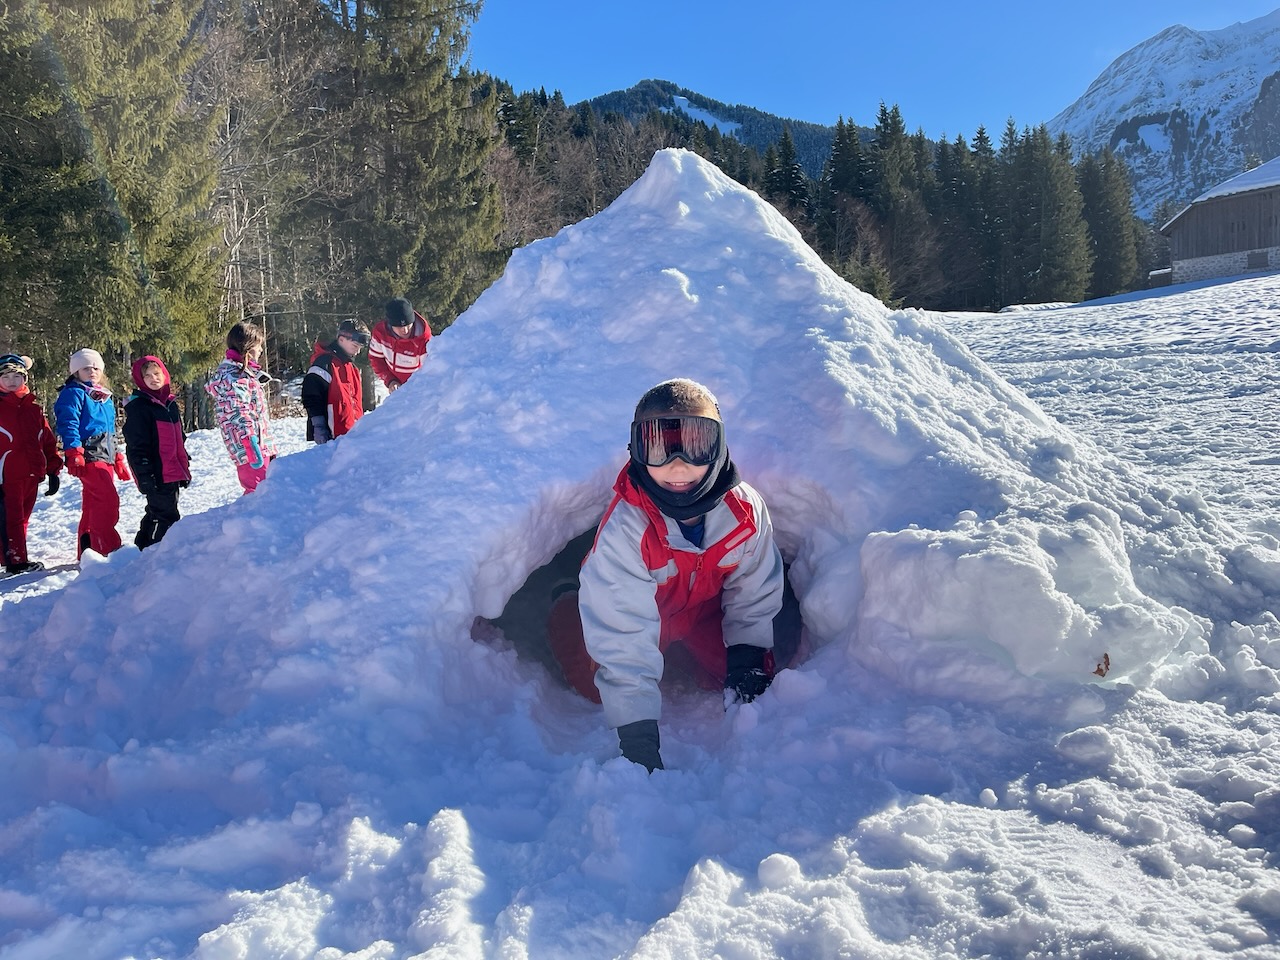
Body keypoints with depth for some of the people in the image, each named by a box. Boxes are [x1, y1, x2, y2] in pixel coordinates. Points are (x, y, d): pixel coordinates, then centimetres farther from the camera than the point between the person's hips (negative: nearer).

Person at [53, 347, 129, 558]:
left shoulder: (105, 398, 23)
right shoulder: (72, 394, -2)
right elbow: (68, 425, -13)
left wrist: (118, 459, 27)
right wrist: (73, 454, -22)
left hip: (105, 457, 9)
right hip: (89, 456, -9)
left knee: (93, 504, 11)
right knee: (108, 499, -19)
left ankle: (87, 551, 17)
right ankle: (106, 549, -20)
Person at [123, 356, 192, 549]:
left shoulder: (170, 403, 15)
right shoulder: (138, 407, -10)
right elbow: (136, 446, -15)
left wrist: (185, 467, 22)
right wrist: (144, 476, -20)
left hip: (174, 473, 8)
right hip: (158, 475, -8)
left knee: (156, 515, 18)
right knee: (167, 518, -9)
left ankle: (142, 551, 31)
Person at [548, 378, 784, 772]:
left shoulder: (746, 509, -27)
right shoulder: (625, 529, -39)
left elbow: (753, 596, -7)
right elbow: (623, 638, -42)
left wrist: (748, 664, -8)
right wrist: (639, 743, -45)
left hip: (705, 614, 3)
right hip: (644, 618, -3)